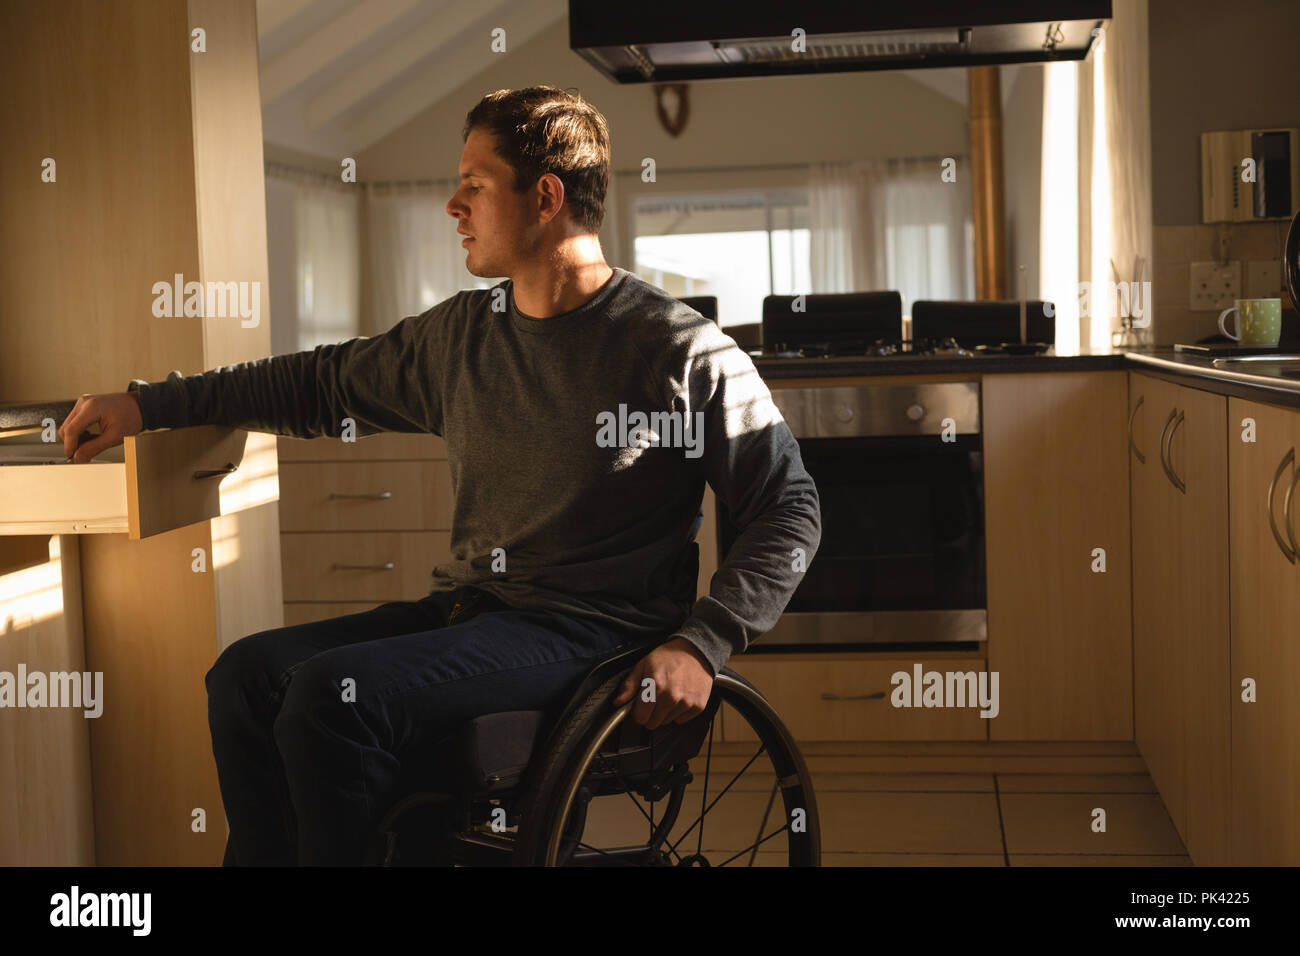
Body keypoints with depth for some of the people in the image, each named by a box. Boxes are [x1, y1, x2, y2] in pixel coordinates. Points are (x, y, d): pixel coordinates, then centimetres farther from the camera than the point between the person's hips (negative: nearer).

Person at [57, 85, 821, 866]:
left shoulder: (683, 352, -10)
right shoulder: (460, 335, 10)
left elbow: (791, 510, -7)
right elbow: (322, 385, 20)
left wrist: (702, 645, -20)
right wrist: (148, 406, 18)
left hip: (595, 632, -7)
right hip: (469, 608, 7)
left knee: (332, 694, -23)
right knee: (247, 675, -6)